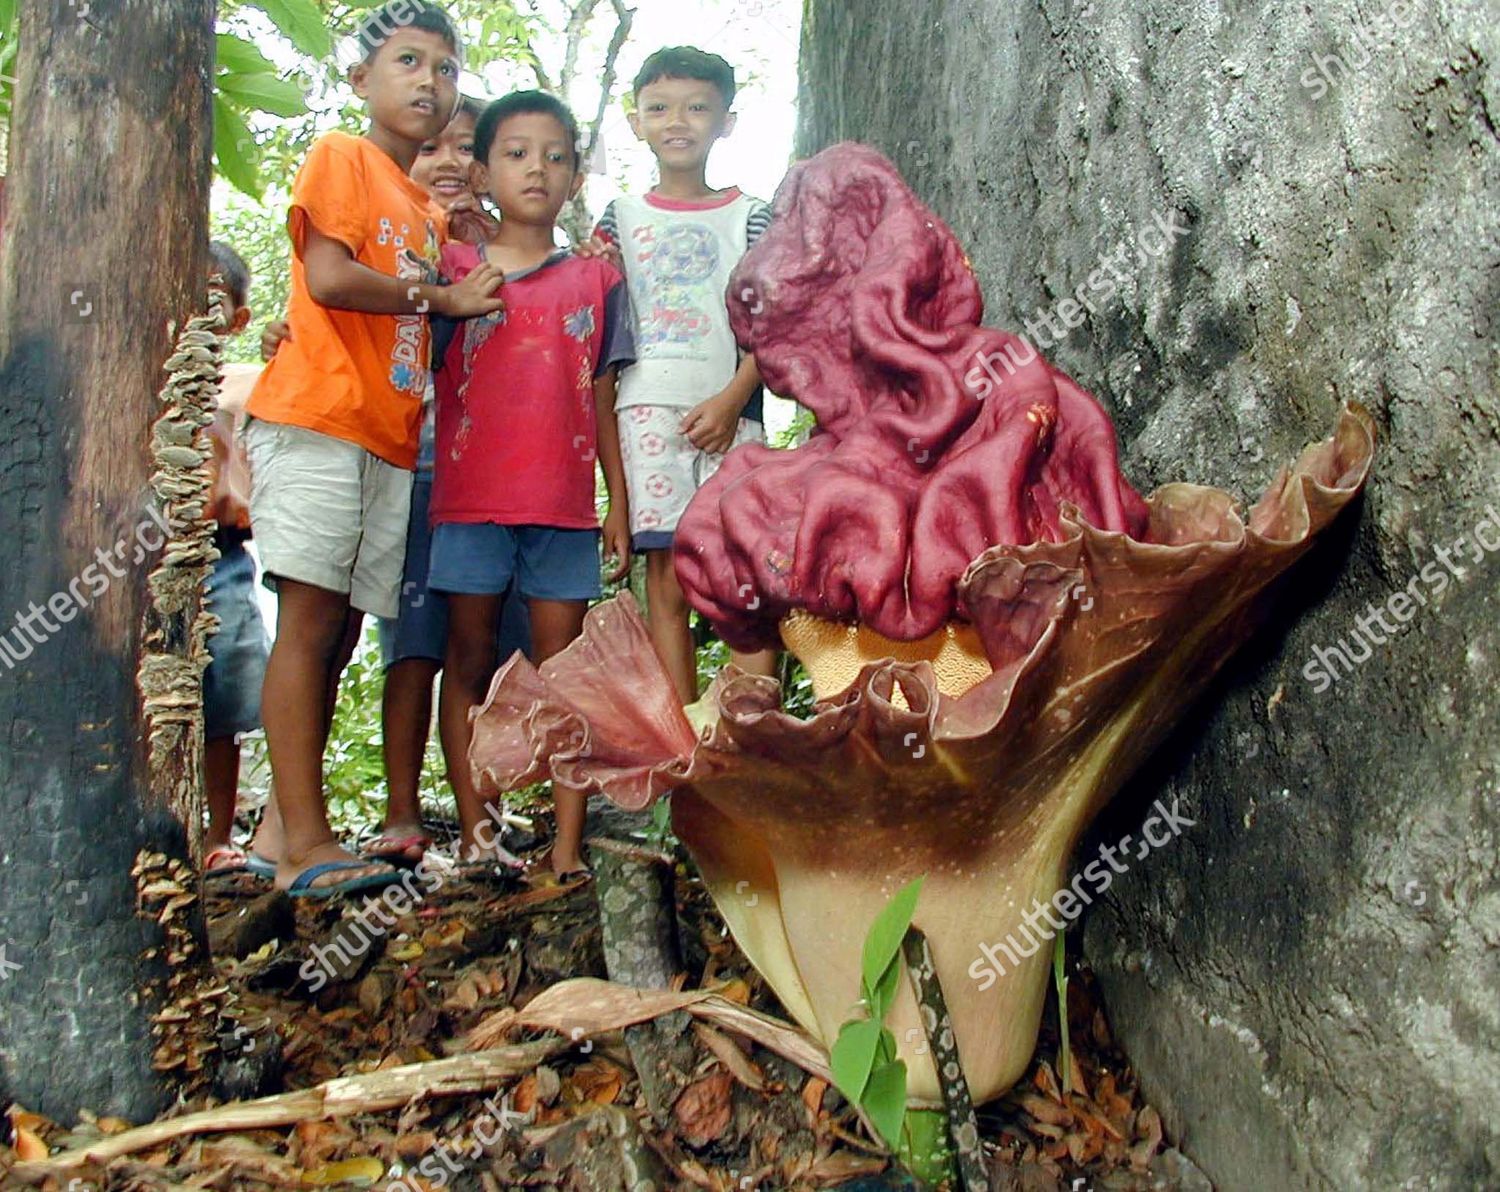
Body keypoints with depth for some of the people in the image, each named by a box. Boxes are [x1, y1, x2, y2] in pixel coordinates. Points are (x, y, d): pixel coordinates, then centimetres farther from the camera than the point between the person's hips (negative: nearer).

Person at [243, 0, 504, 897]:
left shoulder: (431, 214, 25)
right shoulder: (341, 157, 4)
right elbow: (328, 278, -11)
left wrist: (461, 303, 5)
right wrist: (438, 296, -5)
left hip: (389, 438, 7)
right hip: (317, 419, -7)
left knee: (339, 632, 6)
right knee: (310, 619, -9)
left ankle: (284, 825, 12)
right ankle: (306, 841, -9)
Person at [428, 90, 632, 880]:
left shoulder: (596, 280, 11)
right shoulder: (452, 267, 8)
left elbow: (602, 400, 11)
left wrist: (619, 503, 7)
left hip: (563, 502, 1)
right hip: (469, 497, 0)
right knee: (469, 660, 5)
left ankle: (567, 847, 4)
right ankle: (474, 834, 13)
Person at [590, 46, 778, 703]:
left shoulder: (749, 217, 11)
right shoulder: (620, 218, 15)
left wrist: (731, 400, -10)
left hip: (730, 412, 0)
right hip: (650, 408, 1)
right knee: (667, 581, -4)